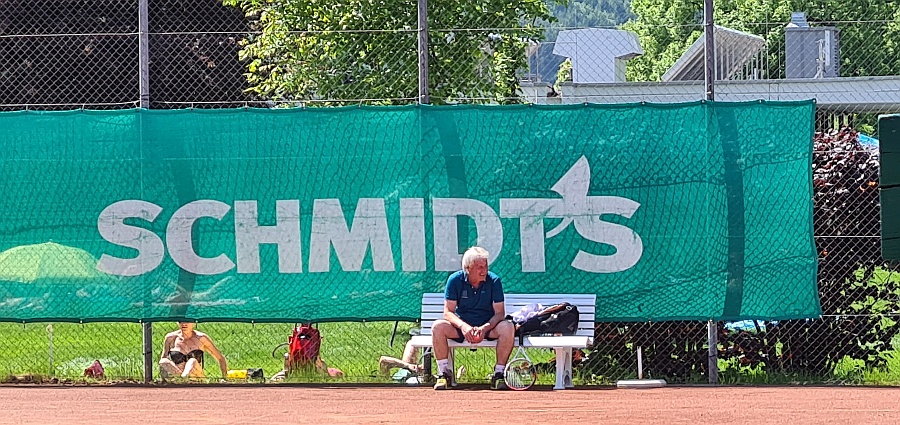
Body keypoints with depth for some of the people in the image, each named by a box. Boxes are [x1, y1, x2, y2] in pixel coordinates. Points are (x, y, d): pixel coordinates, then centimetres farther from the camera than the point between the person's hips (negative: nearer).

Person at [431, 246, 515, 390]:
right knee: (438, 327, -28)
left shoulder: (494, 281, -7)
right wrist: (463, 326, -31)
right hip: (462, 326, 0)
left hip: (487, 326, 0)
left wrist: (485, 328, -29)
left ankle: (499, 374, -21)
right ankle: (444, 373, -17)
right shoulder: (455, 280, -7)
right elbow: (448, 312, -10)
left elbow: (499, 313, -9)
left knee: (507, 327, -31)